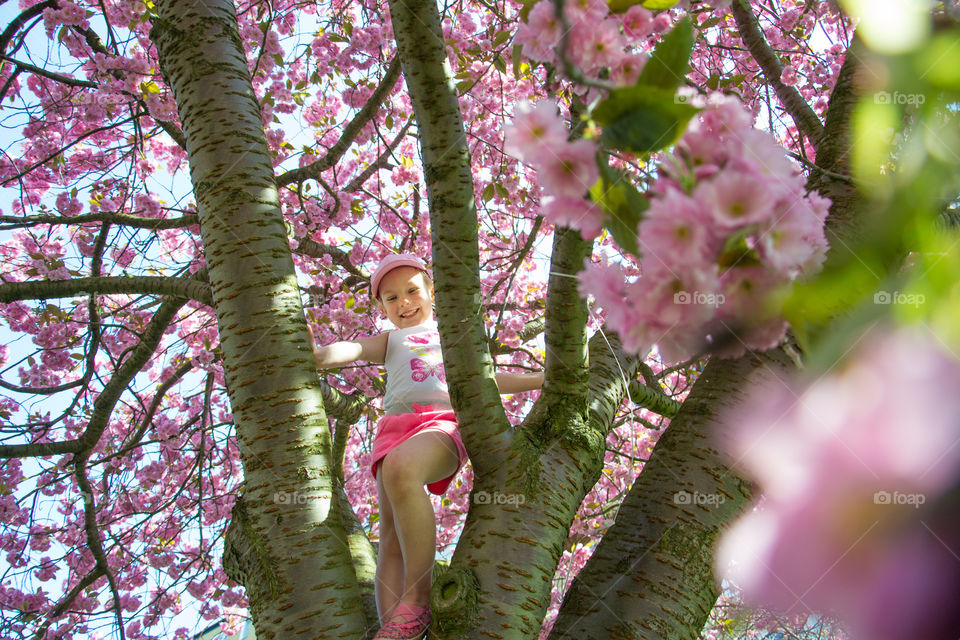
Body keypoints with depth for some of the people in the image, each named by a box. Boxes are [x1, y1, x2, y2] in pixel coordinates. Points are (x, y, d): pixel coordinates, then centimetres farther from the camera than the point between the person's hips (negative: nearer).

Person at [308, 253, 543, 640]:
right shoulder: (390, 341, 30)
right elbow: (355, 349, 8)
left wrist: (542, 380, 39)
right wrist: (319, 356, -15)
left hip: (444, 423, -2)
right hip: (395, 427, 3)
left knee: (399, 469, -37)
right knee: (392, 536, -16)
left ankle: (417, 601, -34)